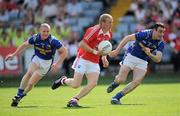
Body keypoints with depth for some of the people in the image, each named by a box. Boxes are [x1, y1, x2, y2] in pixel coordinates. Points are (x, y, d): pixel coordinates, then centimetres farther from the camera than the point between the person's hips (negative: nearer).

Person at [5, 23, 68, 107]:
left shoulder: (53, 41, -24)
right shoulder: (35, 38, -14)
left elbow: (64, 52, -16)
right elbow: (24, 45, 5)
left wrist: (57, 64, -22)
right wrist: (13, 54, 7)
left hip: (46, 62, -2)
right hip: (37, 58, 2)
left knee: (31, 83, -7)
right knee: (29, 73, -27)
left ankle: (20, 96, 12)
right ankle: (19, 93, -21)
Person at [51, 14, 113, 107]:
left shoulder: (109, 34, 5)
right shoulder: (94, 30, -19)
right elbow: (82, 44, -22)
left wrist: (104, 58, 6)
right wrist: (95, 52, -28)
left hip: (94, 62, 6)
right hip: (83, 59, -6)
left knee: (93, 83, -13)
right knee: (76, 84, -7)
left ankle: (74, 100, -4)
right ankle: (63, 80, 27)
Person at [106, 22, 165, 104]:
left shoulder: (161, 44, -11)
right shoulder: (145, 34, -24)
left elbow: (158, 59, -13)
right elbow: (127, 38, -17)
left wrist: (149, 54, -33)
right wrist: (117, 51, -18)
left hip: (142, 62, 4)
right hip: (131, 57, -4)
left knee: (137, 82, -13)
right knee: (121, 80, -11)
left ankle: (116, 97, -1)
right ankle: (114, 83, 29)